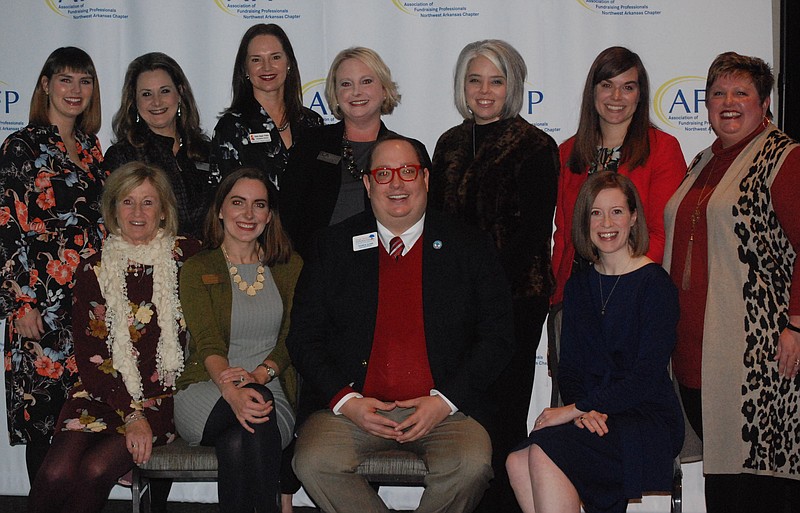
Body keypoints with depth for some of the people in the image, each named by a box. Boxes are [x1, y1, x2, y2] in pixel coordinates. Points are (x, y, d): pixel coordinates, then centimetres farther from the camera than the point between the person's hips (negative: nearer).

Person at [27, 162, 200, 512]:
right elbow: (89, 355, 3)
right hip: (104, 392, 2)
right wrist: (131, 414, -12)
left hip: (166, 395, -2)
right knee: (57, 474, -24)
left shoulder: (187, 257, 3)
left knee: (96, 469, -26)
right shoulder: (93, 270, 8)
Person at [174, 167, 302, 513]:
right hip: (207, 397, -1)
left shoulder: (290, 267, 14)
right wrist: (231, 391, -30)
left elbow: (291, 339, 5)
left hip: (270, 390, 1)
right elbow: (207, 342, -9)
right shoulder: (198, 270, 6)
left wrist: (259, 374, -17)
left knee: (238, 443, -34)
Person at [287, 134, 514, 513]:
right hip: (352, 407, 1)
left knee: (472, 464, -29)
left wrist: (445, 401, -9)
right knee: (314, 463, -27)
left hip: (444, 407, 0)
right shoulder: (332, 247, 8)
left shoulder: (470, 248, 7)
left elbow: (497, 338, 4)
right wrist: (345, 400, -10)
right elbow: (303, 337, 6)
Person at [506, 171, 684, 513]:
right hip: (594, 419, 5)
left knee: (544, 452, -31)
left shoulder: (654, 283, -4)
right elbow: (569, 367, 11)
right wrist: (583, 411, -11)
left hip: (648, 419, -5)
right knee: (517, 462, -26)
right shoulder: (578, 286, 15)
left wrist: (575, 408, -15)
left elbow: (647, 378, -11)